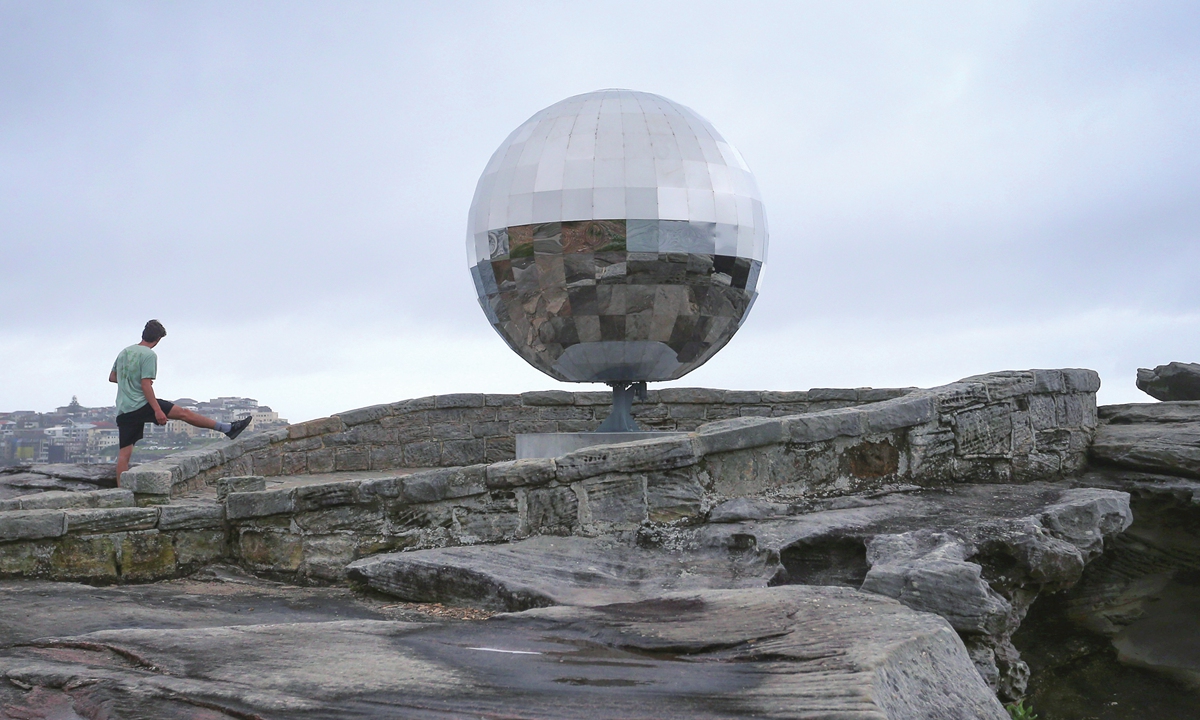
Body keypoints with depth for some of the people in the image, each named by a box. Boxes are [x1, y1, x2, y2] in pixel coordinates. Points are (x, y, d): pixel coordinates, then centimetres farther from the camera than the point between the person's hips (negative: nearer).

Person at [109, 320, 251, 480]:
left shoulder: (124, 352, 14)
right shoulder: (149, 355, -9)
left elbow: (112, 377, 25)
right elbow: (145, 385, -17)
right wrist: (157, 410, -18)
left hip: (122, 412, 7)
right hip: (141, 405, -7)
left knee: (124, 454, 5)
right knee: (184, 413, 0)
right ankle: (228, 428, 1)